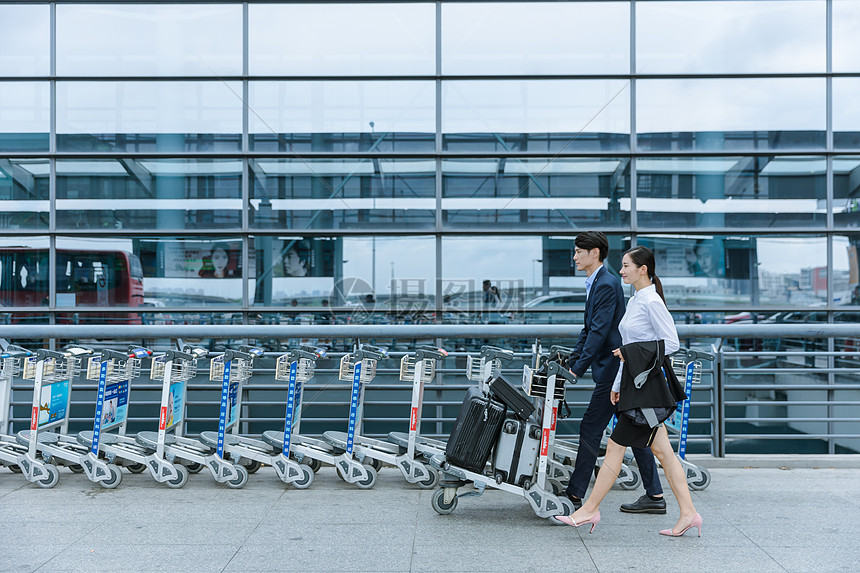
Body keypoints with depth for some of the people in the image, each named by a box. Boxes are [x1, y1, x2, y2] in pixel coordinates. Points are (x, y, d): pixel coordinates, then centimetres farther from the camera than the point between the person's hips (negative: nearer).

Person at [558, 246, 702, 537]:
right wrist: (617, 385, 20)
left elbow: (671, 343, -16)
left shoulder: (652, 302, -13)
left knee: (616, 446, -4)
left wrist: (633, 353, -18)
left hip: (646, 383, -10)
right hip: (633, 382, 10)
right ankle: (688, 513, 12)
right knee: (662, 450, 9)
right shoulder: (634, 301, 15)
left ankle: (590, 509, 4)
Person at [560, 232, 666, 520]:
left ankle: (575, 496, 3)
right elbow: (589, 329, 20)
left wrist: (578, 369, -20)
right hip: (618, 370, 10)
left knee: (591, 428, -4)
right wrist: (571, 361, 14)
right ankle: (654, 496, 17)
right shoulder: (596, 283, 15)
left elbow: (599, 331, -21)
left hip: (613, 369, -10)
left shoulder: (607, 284, -16)